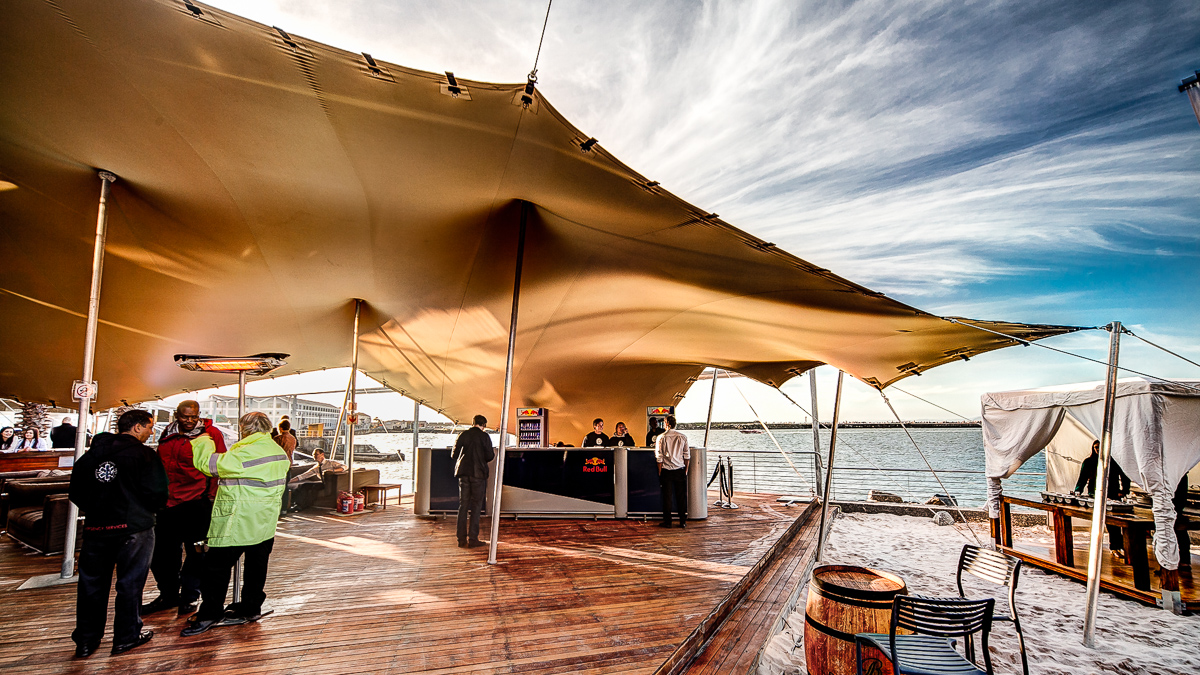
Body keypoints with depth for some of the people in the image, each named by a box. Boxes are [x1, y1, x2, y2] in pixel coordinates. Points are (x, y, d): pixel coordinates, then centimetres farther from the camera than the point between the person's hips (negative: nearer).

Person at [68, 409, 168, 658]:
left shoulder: (91, 454, 8)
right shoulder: (144, 454, -12)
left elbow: (76, 492, 12)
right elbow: (157, 493, -15)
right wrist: (147, 511, 6)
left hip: (95, 526, 5)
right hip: (134, 527, -5)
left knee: (92, 582, 15)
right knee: (130, 582, 6)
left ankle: (86, 640, 23)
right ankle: (126, 637, 15)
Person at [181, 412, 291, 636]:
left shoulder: (244, 454, -20)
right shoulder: (279, 452, 6)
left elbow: (207, 463, -11)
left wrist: (202, 442, 6)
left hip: (238, 522, -8)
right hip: (266, 521, 8)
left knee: (217, 566, 5)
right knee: (256, 565, 16)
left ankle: (210, 613, 13)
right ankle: (250, 607, 27)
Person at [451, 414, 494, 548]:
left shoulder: (463, 435, 5)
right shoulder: (484, 436, -5)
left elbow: (454, 454, 6)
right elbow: (489, 456, -9)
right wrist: (493, 454, 14)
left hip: (463, 473, 4)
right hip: (478, 473, -4)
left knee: (463, 505, 9)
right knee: (476, 506, 3)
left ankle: (462, 539, 10)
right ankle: (473, 538, 3)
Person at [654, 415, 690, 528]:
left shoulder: (661, 438, -6)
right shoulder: (682, 437, -1)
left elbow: (659, 457, -5)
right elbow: (687, 455, 2)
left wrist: (660, 471, 4)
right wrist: (686, 469, 12)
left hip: (666, 471, -1)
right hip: (680, 470, 1)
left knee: (667, 496, 5)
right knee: (681, 496, 7)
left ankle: (667, 521, 10)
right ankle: (683, 521, 10)